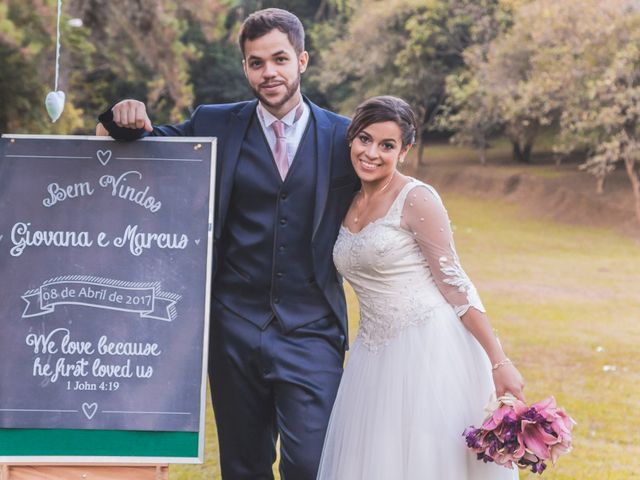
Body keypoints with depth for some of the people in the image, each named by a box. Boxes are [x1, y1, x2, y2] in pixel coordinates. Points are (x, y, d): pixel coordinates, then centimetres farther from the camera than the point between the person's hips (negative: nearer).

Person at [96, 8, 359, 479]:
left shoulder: (343, 136, 2)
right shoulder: (215, 125, 5)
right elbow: (149, 144, 9)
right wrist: (127, 119, -10)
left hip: (311, 334, -2)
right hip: (235, 330, 2)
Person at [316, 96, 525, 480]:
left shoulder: (416, 200, -9)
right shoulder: (349, 205, 12)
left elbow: (456, 287, -10)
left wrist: (499, 361, -14)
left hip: (428, 352, -7)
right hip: (375, 358, 7)